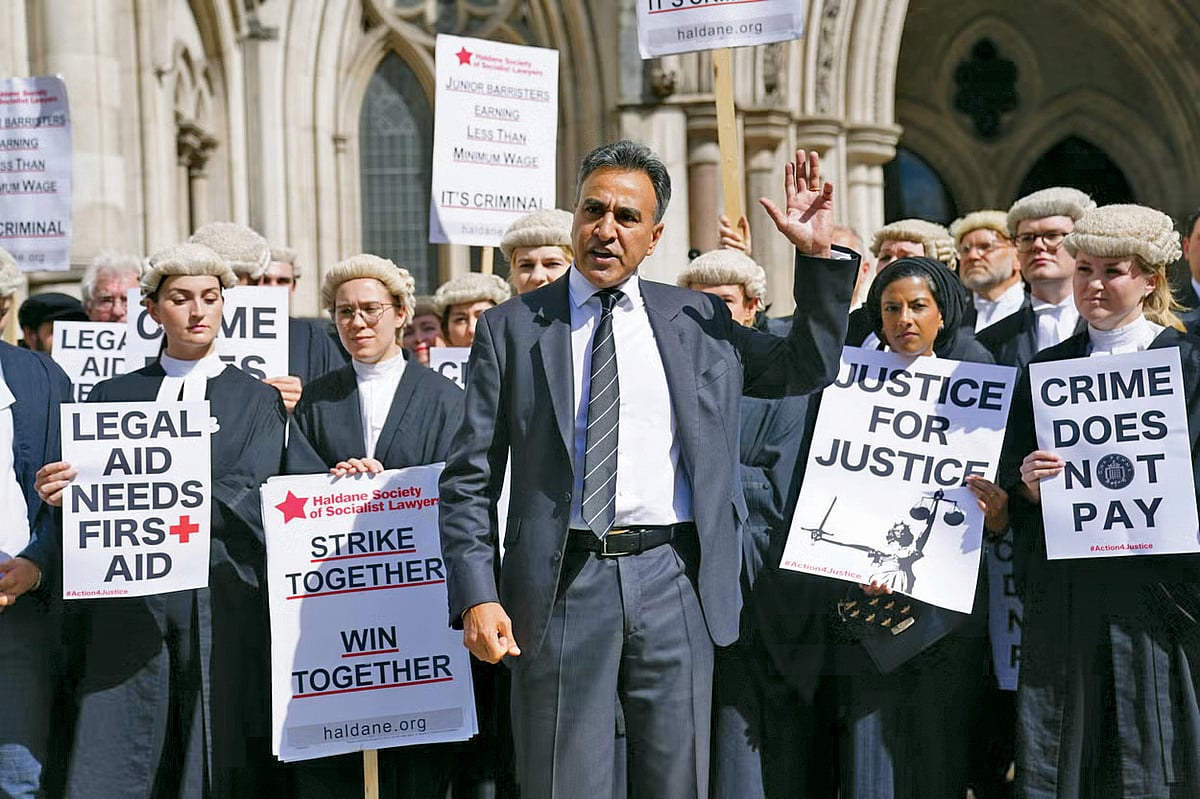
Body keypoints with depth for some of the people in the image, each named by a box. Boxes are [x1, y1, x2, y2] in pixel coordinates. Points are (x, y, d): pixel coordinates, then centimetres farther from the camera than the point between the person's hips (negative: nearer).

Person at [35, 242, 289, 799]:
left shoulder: (257, 401, 11)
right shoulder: (112, 395, 16)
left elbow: (243, 498, -4)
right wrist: (61, 493, -16)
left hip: (222, 602, -1)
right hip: (127, 602, 1)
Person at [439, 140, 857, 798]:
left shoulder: (698, 321, 11)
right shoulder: (510, 328, 4)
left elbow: (808, 368, 19)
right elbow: (468, 482, 3)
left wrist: (817, 255, 6)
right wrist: (477, 597, -8)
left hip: (673, 582, 2)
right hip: (562, 586, -2)